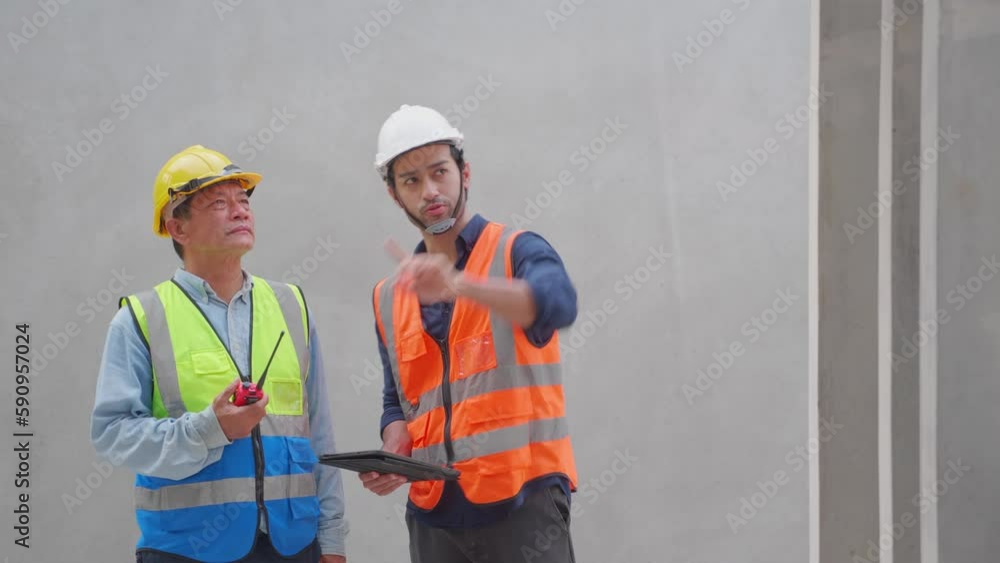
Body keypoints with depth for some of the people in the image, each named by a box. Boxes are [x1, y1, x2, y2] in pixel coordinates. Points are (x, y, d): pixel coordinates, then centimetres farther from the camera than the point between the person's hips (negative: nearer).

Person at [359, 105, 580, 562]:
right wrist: (392, 456, -2)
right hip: (434, 512, 5)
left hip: (522, 502, -5)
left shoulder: (518, 251, 0)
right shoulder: (389, 297, 16)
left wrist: (458, 285, -37)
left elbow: (557, 303, -22)